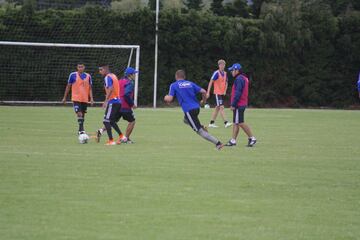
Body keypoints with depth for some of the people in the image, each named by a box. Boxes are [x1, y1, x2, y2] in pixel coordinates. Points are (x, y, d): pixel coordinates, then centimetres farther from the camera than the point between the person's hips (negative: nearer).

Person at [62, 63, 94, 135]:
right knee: (79, 114, -17)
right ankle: (81, 129, -19)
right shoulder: (73, 75, -2)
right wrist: (65, 97, 5)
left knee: (83, 114, 10)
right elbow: (68, 86, 4)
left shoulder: (88, 76, 6)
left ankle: (80, 129, 22)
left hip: (85, 99, 4)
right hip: (76, 98, -4)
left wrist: (91, 98, -1)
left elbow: (90, 88, 10)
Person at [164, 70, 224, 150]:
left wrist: (166, 98, 20)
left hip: (188, 110, -6)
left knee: (199, 131, -3)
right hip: (197, 107, 6)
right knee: (186, 119, 35)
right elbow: (203, 92, 8)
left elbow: (169, 99, -4)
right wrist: (203, 100, 27)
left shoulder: (173, 85, 3)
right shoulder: (190, 83, 15)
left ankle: (218, 143, -14)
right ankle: (201, 127, 9)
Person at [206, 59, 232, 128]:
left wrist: (225, 91, 2)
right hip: (217, 93, -8)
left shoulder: (225, 73, 9)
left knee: (217, 108, 10)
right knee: (221, 107, -13)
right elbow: (211, 82, -11)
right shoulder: (216, 73, -11)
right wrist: (208, 92, -14)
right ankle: (226, 123, -19)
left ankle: (211, 123, 16)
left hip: (222, 93, 8)